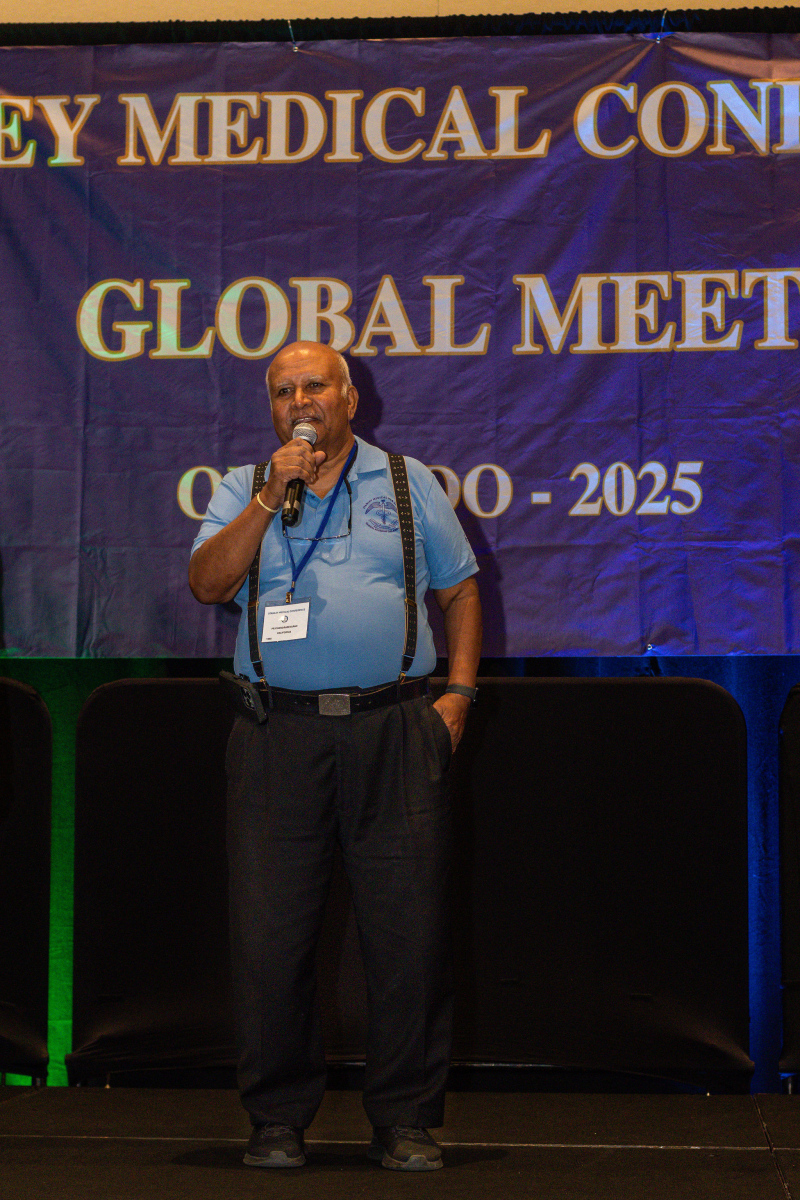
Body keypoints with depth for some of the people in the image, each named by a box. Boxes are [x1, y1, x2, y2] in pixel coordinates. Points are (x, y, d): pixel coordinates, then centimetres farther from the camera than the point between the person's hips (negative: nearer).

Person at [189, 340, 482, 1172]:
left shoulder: (408, 483, 13)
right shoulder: (242, 491, 13)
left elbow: (460, 590, 15)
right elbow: (207, 583, -3)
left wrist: (458, 692, 4)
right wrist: (270, 497, -9)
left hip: (394, 729, 0)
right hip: (279, 735, 0)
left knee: (408, 930, -2)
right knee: (270, 932, 0)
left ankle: (404, 1120, 9)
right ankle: (277, 1118, 13)